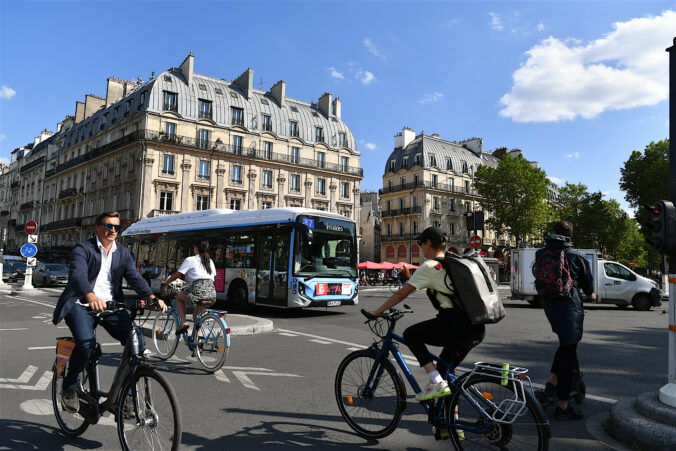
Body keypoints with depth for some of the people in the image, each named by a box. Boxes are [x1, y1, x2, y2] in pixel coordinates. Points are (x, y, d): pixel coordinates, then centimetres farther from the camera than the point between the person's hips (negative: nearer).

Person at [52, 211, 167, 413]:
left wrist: (152, 297, -23)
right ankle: (69, 388, -1)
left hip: (110, 305, 4)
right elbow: (78, 275, -24)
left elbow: (135, 277, -3)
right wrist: (91, 297, -46)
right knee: (86, 342, -30)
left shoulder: (123, 253, 11)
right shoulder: (82, 249, -5)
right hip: (82, 305, -4)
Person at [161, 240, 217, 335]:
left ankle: (183, 322, 7)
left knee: (179, 298, 25)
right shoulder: (210, 261, 23)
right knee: (196, 315, 28)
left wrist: (165, 282, 24)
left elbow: (177, 274, 9)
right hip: (212, 293, 6)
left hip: (198, 291, -5)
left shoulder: (190, 260, 8)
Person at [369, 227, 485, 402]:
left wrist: (376, 312, 9)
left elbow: (401, 294, 0)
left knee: (410, 335, 7)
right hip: (477, 329, 9)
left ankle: (437, 383, 0)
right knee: (445, 370, 22)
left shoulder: (429, 267, -4)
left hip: (456, 326, -8)